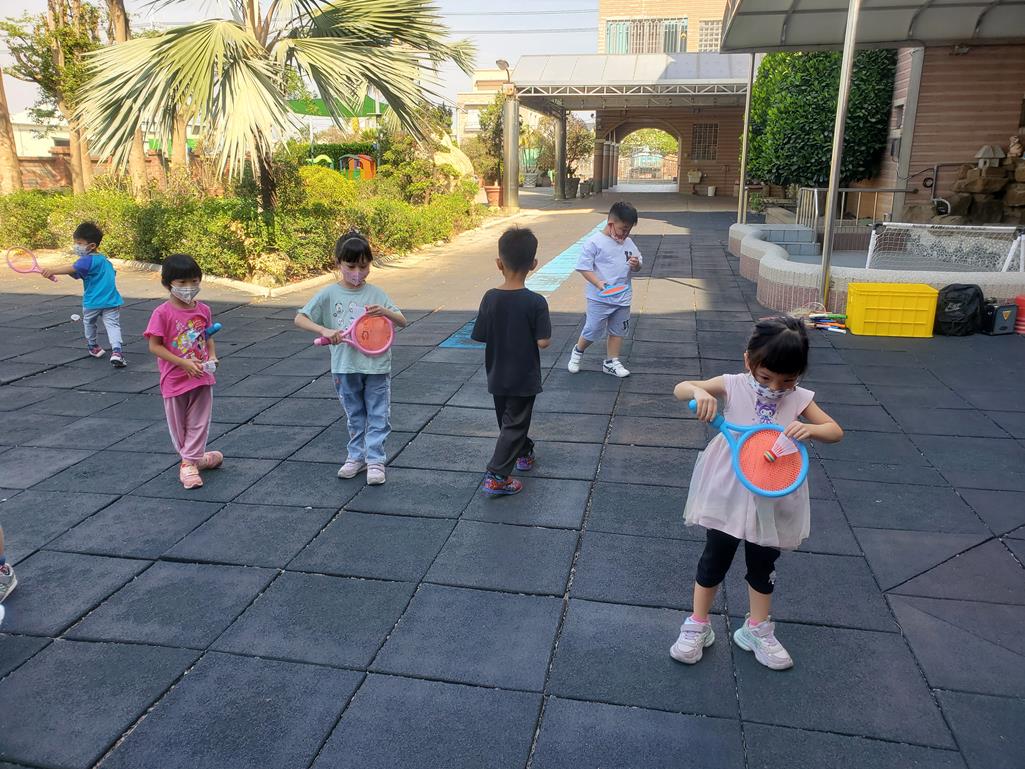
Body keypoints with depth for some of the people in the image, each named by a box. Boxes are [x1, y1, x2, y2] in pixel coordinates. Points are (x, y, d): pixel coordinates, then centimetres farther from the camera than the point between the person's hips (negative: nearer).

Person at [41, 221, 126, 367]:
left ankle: (94, 347, 37)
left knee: (88, 323, 21)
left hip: (92, 302, -5)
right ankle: (116, 351, -21)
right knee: (113, 325, -1)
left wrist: (53, 271, -40)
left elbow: (72, 269, -29)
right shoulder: (105, 259, 14)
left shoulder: (88, 260, -14)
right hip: (111, 301, 5)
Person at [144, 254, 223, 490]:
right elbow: (154, 346, -15)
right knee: (178, 424, 11)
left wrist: (212, 356, -8)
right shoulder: (163, 313, -15)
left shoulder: (203, 310, -1)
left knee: (199, 422, 8)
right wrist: (184, 363, -21)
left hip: (202, 377, 3)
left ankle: (190, 462, 20)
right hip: (175, 379, -3)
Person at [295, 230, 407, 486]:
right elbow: (299, 319, -7)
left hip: (376, 366, 0)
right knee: (354, 416, 16)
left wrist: (385, 312, -21)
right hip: (345, 368, 0)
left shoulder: (376, 293, -2)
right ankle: (356, 457, 29)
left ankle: (375, 460, 13)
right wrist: (324, 330, -23)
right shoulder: (329, 294, -4)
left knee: (378, 415, 4)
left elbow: (402, 322, -1)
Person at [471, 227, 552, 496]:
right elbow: (543, 341, -20)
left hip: (497, 375, 4)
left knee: (508, 418, 24)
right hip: (524, 377, -4)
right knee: (514, 424, 4)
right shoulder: (535, 302, -20)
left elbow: (480, 336, -4)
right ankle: (496, 477, 0)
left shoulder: (490, 298, -10)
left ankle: (524, 453, 44)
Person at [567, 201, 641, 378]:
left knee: (617, 331, 13)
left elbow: (638, 264, 15)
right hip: (599, 298, -6)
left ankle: (611, 362, 27)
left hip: (623, 297, 6)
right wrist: (598, 282, -26)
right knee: (593, 331, 0)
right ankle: (577, 352, 27)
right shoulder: (595, 242, -13)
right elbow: (583, 267, -13)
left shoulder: (629, 243, 6)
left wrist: (636, 264, -10)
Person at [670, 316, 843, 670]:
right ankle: (697, 626, 29)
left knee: (763, 566, 18)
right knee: (714, 560, 13)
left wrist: (811, 429, -28)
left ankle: (757, 629, 38)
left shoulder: (799, 399, -8)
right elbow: (680, 388, -12)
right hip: (728, 494, -2)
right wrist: (700, 392, -35)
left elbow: (836, 431, -5)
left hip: (772, 500, 2)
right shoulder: (733, 386, -13)